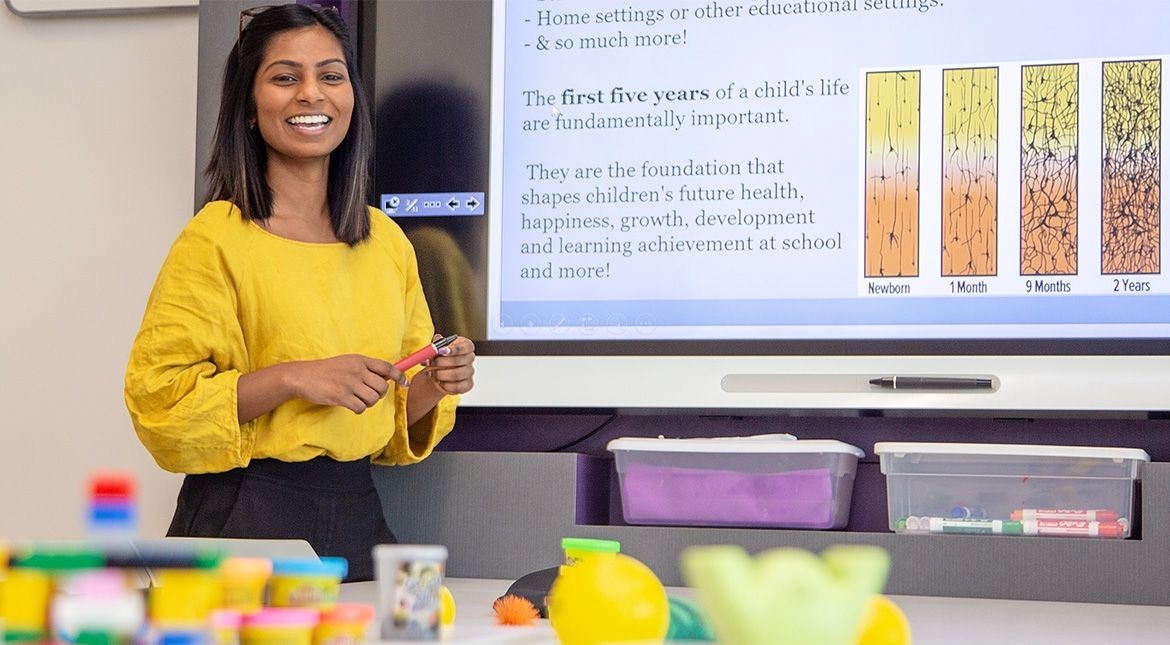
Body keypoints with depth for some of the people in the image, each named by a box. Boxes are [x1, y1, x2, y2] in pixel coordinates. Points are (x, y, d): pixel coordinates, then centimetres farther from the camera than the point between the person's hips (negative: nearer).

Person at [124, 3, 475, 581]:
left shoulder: (388, 242, 10)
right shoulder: (217, 238, -9)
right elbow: (158, 401, -13)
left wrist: (432, 386, -3)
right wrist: (292, 378, -21)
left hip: (357, 516, 5)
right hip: (244, 521, -5)